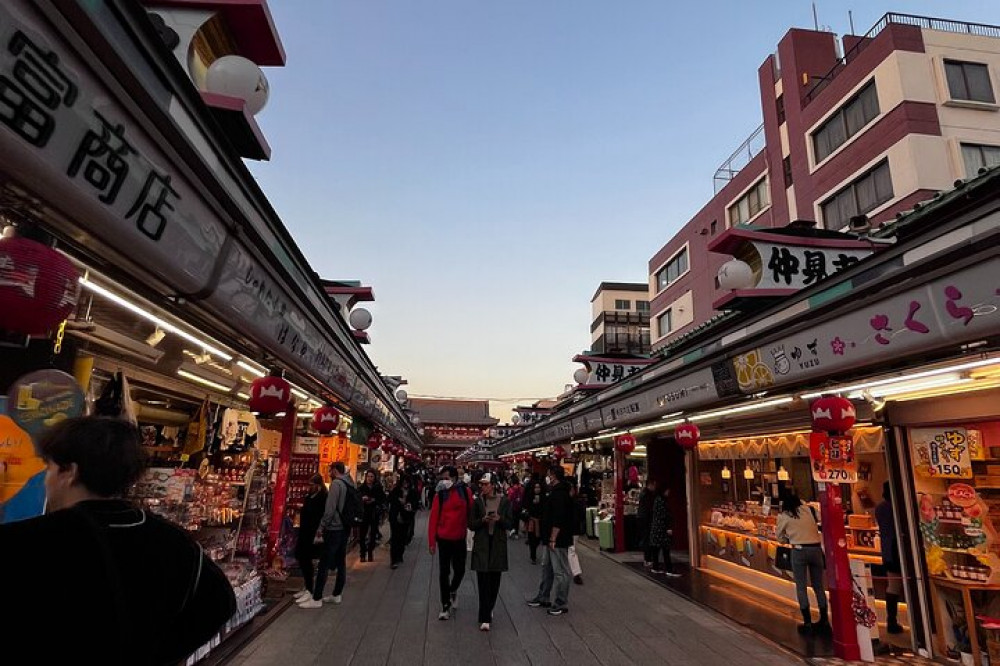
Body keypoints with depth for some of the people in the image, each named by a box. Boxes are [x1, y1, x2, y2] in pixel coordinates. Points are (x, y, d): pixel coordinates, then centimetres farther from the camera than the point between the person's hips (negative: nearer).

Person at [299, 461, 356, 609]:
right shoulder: (351, 485, 11)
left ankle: (316, 599, 1)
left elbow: (330, 508, -18)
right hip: (345, 528, 9)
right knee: (341, 562, 13)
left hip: (334, 529, -9)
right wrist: (346, 522, 16)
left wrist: (322, 525, -10)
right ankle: (337, 595, 21)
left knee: (324, 564, -3)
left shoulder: (336, 483, -13)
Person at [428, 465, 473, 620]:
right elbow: (433, 518, -7)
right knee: (444, 572, 5)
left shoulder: (465, 492, -6)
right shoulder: (439, 494, -8)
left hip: (459, 538, 1)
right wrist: (432, 541, -9)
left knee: (460, 570, 12)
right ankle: (445, 606, 19)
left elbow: (471, 512, -2)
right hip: (444, 539, -1)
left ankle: (453, 591, 42)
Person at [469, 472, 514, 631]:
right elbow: (471, 525, 2)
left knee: (495, 579, 9)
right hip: (482, 544, -1)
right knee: (483, 581, -5)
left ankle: (489, 609, 33)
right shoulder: (478, 502, 1)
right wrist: (483, 520, -16)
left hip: (498, 544, 1)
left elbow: (510, 523, 1)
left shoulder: (504, 501, 0)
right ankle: (485, 619, -2)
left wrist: (499, 519, -18)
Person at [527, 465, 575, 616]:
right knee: (546, 568, 20)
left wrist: (553, 539, -23)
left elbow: (558, 520, -26)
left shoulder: (560, 494, -21)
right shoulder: (556, 492, 13)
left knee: (560, 572, 0)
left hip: (558, 541, -11)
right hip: (552, 539, 11)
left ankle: (561, 604, 10)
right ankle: (543, 598, 32)